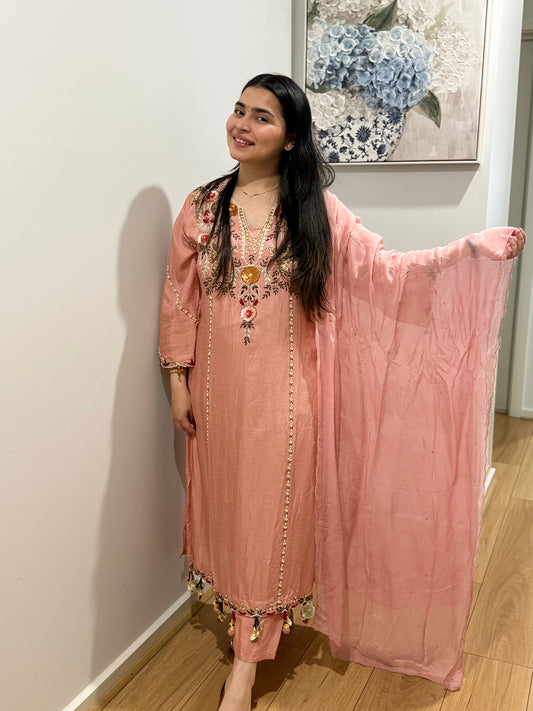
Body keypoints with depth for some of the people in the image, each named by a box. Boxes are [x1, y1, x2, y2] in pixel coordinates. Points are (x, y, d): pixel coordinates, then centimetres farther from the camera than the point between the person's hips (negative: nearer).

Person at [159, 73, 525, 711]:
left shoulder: (316, 210, -1)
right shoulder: (202, 206, 3)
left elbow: (384, 271, -2)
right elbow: (179, 298, 6)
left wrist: (474, 249, -9)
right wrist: (178, 380, 3)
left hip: (285, 391, -2)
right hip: (218, 389, 2)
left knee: (270, 512, 3)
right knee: (225, 504, 12)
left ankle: (247, 659, 17)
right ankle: (240, 616, 35)